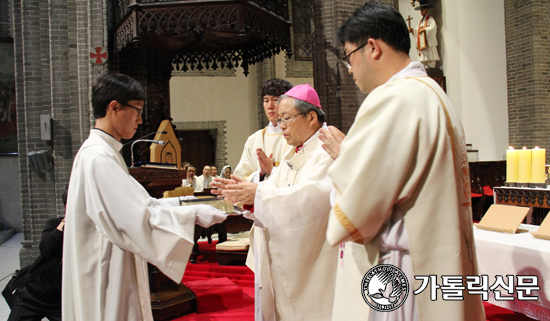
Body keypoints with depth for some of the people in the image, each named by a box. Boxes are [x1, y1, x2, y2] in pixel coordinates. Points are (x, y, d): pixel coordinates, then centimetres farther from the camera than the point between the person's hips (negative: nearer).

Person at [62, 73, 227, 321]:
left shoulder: (103, 153, 11)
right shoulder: (98, 158, -21)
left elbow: (131, 204, 12)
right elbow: (137, 217, -25)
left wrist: (181, 202, 5)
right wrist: (192, 214, -19)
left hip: (115, 270, 10)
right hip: (107, 279, -10)